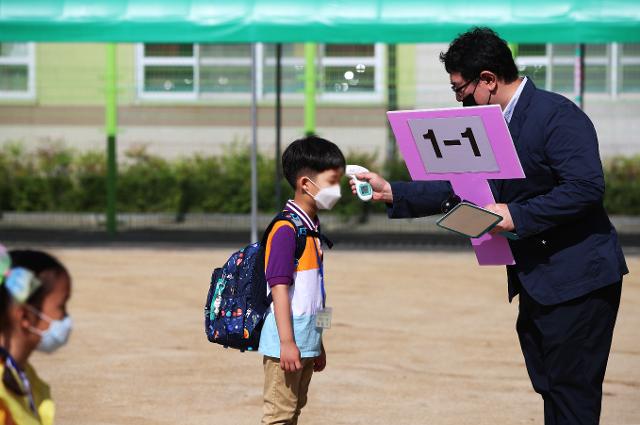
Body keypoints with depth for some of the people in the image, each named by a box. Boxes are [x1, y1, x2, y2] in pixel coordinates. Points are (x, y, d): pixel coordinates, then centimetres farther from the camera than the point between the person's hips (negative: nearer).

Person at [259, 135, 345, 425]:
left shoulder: (312, 227, 13)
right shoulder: (286, 229, -16)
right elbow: (279, 287, -20)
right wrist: (287, 343, -23)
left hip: (306, 341, 10)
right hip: (288, 343, -10)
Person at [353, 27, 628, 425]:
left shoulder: (556, 115, -17)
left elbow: (586, 187, -25)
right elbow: (460, 188, 18)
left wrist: (516, 214, -24)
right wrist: (391, 192, 13)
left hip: (577, 278, -10)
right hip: (537, 282, 10)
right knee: (550, 390, 12)